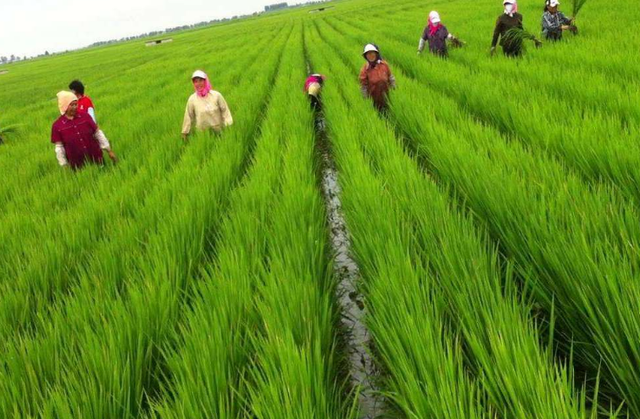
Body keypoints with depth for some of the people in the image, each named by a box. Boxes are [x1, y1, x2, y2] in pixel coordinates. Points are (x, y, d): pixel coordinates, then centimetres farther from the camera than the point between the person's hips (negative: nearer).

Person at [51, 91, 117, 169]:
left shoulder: (85, 116, 0)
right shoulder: (57, 126, -5)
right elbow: (59, 147, -2)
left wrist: (109, 151, 5)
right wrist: (64, 166, -4)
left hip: (96, 159, 2)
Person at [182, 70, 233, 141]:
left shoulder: (216, 95, -4)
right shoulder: (192, 99, -3)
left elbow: (225, 111, -1)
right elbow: (188, 117, 4)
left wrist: (229, 127, -6)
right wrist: (185, 133, 9)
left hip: (219, 132, 0)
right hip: (202, 134, 0)